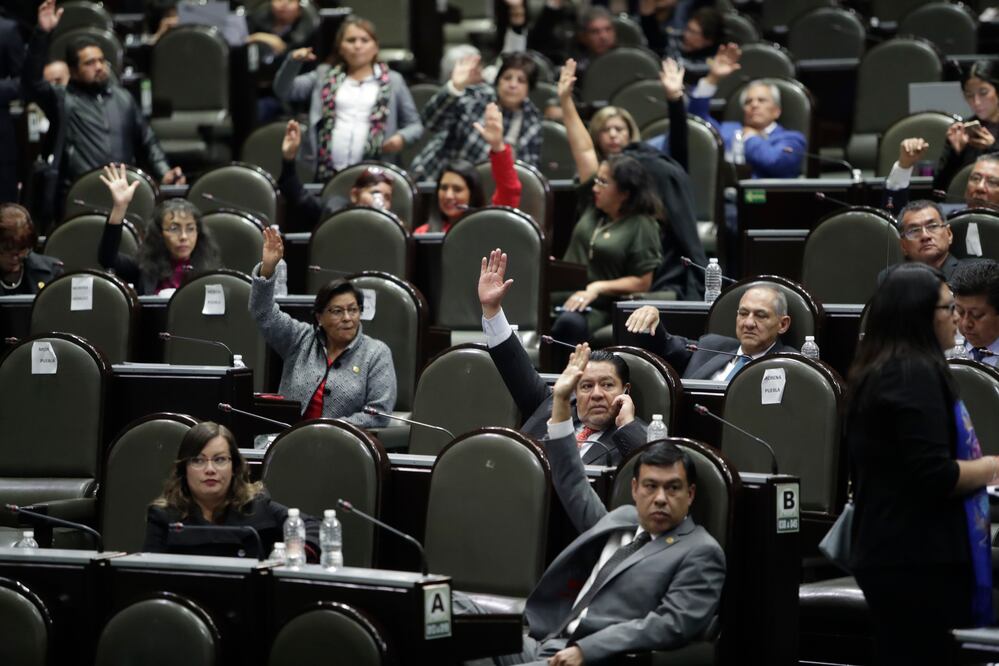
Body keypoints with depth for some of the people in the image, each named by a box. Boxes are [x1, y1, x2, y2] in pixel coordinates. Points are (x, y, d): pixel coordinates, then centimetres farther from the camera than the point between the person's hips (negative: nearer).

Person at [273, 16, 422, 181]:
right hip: (328, 173, 1)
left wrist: (402, 137, -8)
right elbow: (283, 91, 9)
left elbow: (414, 124, 15)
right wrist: (293, 62, -8)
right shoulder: (324, 76, 16)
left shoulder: (392, 81, 12)